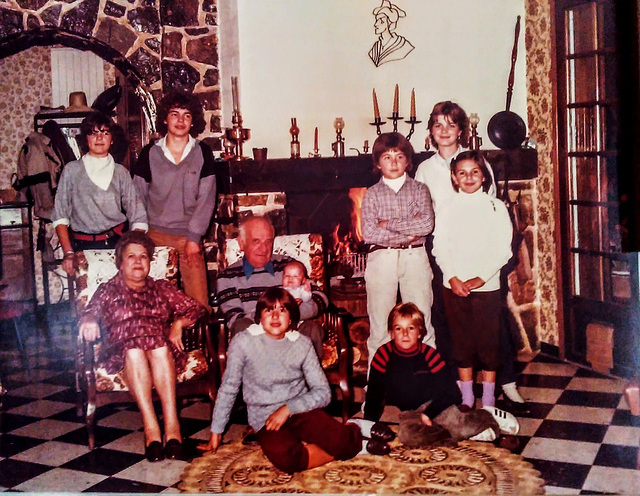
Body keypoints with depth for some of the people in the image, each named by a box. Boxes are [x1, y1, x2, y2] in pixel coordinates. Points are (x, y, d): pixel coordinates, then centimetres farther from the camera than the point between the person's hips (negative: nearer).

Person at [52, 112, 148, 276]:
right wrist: (68, 253, -7)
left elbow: (137, 215, 5)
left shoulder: (120, 172, 12)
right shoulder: (72, 170, 8)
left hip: (117, 243, 1)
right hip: (82, 246, -1)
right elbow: (60, 215, 4)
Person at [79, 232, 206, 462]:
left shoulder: (162, 288, 26)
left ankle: (172, 424, -44)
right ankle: (150, 426, -44)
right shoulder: (108, 290, 24)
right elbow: (90, 312, 7)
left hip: (162, 348, 1)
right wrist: (89, 320, -18)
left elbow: (196, 309, 18)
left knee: (159, 348, -36)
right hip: (121, 352, 0)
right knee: (134, 350, -36)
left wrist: (179, 323, -3)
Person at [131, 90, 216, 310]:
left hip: (189, 235, 0)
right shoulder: (149, 153, 4)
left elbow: (206, 199, 0)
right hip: (155, 233, 1)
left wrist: (194, 238, -6)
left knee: (198, 302, -4)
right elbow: (138, 197, 6)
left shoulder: (203, 153, 2)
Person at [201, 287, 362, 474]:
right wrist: (216, 432, 9)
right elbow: (228, 389, 5)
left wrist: (288, 409, -14)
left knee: (349, 443, -27)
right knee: (285, 458, -35)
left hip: (301, 410, 1)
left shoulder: (302, 344, 1)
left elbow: (323, 392, 0)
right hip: (265, 418, -1)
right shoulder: (243, 342, -6)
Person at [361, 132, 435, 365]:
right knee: (379, 323, 4)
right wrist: (408, 234, -8)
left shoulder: (419, 189, 8)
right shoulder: (372, 194, 6)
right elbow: (369, 233, -7)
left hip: (415, 257, 1)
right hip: (381, 258, 0)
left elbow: (427, 224, -8)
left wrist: (390, 224, -9)